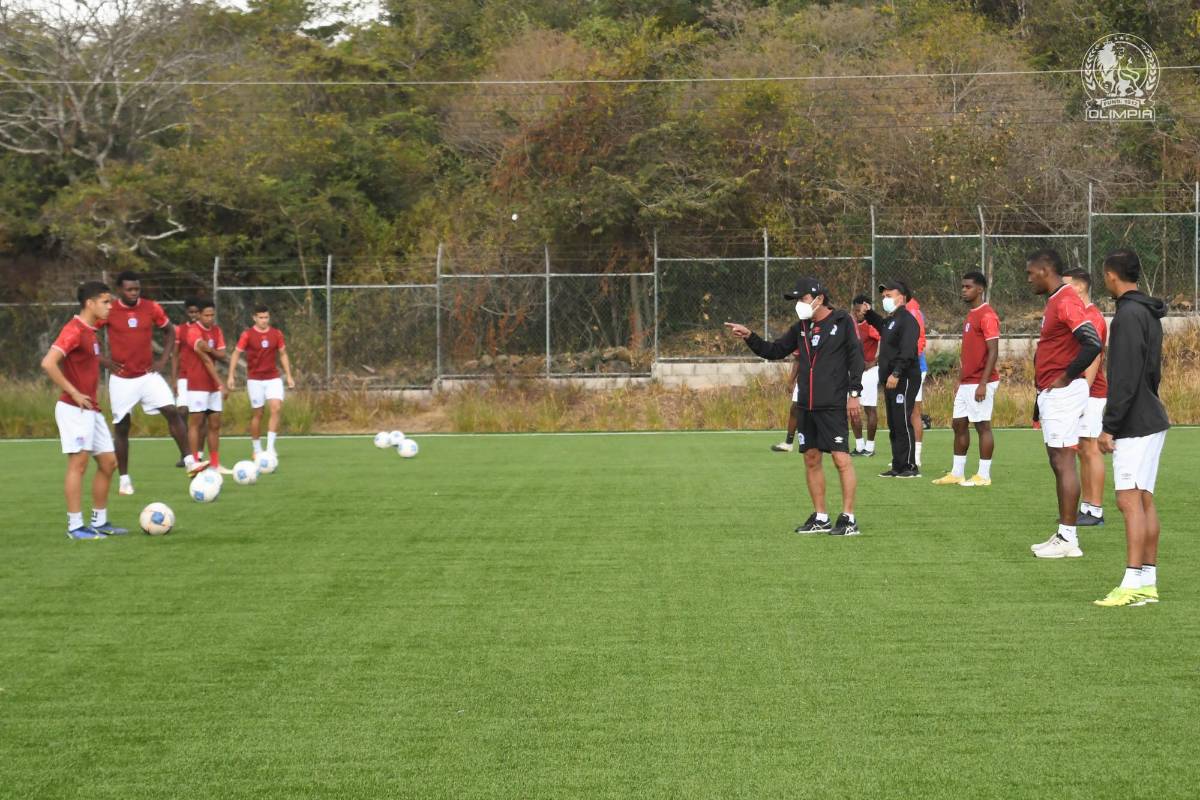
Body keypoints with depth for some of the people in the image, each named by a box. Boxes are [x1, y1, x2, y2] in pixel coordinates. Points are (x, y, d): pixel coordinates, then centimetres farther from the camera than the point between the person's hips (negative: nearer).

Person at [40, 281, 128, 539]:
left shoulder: (90, 330, 14)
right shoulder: (74, 330, -14)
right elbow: (48, 363, -25)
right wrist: (74, 393, -20)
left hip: (91, 409, 9)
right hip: (75, 409, -9)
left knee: (108, 462, 10)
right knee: (78, 462, -8)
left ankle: (99, 522, 18)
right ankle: (75, 526, -4)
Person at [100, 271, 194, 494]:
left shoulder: (151, 308, -1)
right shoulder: (108, 311, -8)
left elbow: (170, 331, 13)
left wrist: (164, 359, 2)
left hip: (148, 374, 2)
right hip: (121, 379, -2)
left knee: (172, 412, -14)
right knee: (122, 427, 4)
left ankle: (188, 459, -8)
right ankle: (124, 478, 14)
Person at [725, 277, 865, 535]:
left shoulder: (842, 321, -4)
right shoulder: (801, 327, 13)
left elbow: (856, 357, -6)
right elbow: (774, 351, 17)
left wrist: (854, 394, -11)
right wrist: (749, 337, 4)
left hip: (833, 405, -7)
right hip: (806, 405, 7)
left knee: (841, 458, -9)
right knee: (811, 459, 8)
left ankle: (848, 519, -6)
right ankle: (820, 518, 16)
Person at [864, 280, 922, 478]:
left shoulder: (907, 320, -13)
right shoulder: (890, 320, 18)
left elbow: (907, 351, -23)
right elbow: (881, 327, 42)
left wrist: (896, 373, -30)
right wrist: (869, 313, 28)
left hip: (904, 380, -10)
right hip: (890, 380, 10)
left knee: (902, 424, -9)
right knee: (893, 425, 11)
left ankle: (910, 467, -6)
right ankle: (898, 466, 15)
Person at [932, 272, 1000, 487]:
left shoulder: (987, 315, -12)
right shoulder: (970, 315, 17)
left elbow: (993, 353, -17)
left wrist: (983, 384, -21)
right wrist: (959, 383, 20)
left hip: (980, 384, -10)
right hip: (966, 383, 10)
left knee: (982, 425, -4)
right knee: (959, 424, 10)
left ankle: (983, 475, 0)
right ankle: (957, 473, 16)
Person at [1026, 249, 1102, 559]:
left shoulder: (1067, 301, -16)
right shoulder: (1055, 301, 16)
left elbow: (1092, 343, -26)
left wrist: (1066, 378, -18)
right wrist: (1042, 394, 23)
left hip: (1063, 393, -10)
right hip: (1051, 394, 10)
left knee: (1063, 462, -9)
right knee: (1058, 463, 11)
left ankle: (1068, 539, -7)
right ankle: (1063, 535, 16)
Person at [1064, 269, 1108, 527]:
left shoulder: (1092, 317, -13)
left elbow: (1094, 357, -19)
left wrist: (1084, 391, -23)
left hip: (1090, 394, -10)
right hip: (1077, 393, 10)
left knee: (1091, 449, -7)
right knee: (1082, 451, 11)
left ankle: (1096, 511, -6)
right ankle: (1086, 507, 16)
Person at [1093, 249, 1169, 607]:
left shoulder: (1129, 315, -15)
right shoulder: (1149, 314, 16)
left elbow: (1125, 379, -21)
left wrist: (1109, 426, -18)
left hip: (1135, 426, -10)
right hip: (1151, 420, 10)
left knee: (1130, 500, -12)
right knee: (1145, 501, 10)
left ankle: (1133, 584, -16)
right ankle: (1148, 583, 13)